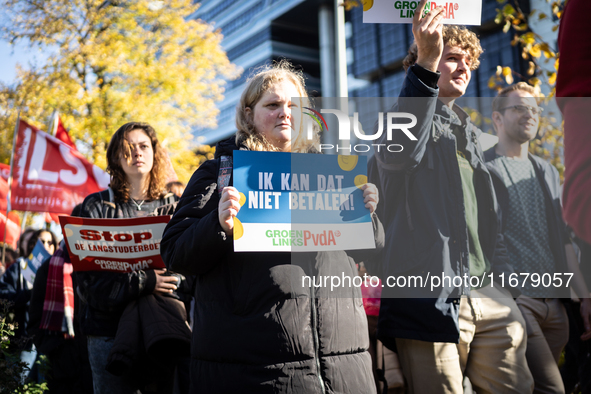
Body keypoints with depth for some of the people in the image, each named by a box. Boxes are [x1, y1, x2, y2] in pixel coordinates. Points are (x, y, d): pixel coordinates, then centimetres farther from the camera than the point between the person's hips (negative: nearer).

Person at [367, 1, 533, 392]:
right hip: (430, 297, -7)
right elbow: (400, 153, -25)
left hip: (491, 299, 7)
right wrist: (425, 63, -29)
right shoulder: (406, 117, 4)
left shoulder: (468, 131, 26)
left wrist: (504, 279, 19)